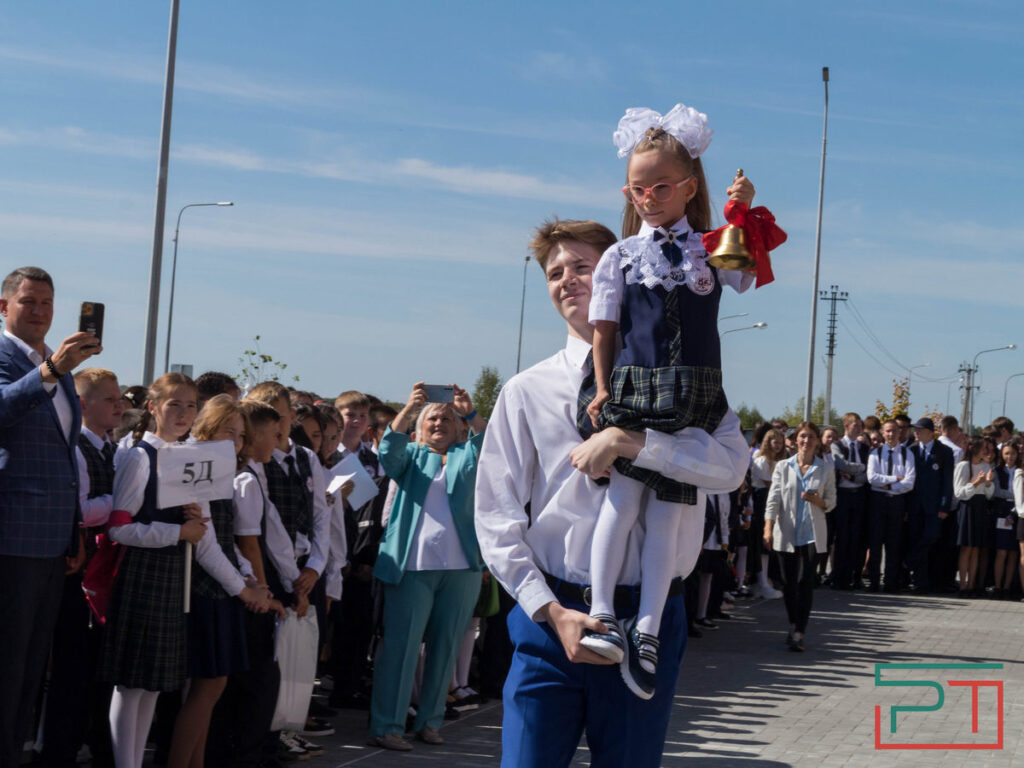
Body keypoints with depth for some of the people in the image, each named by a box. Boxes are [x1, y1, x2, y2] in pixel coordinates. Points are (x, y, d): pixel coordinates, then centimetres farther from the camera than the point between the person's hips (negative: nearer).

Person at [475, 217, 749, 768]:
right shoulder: (526, 392, 7)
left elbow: (731, 464, -12)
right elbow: (497, 520, 2)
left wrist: (625, 441, -21)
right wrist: (553, 613, -10)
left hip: (650, 618, 0)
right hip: (553, 616, 0)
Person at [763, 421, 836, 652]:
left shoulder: (825, 470, 4)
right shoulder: (783, 467, 4)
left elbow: (831, 502, 9)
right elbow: (774, 499, -1)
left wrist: (818, 501, -13)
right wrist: (768, 529, -11)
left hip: (812, 533, -1)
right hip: (786, 533, 1)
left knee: (805, 581, -10)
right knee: (788, 582, 7)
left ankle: (799, 634, -11)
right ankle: (793, 625, 25)